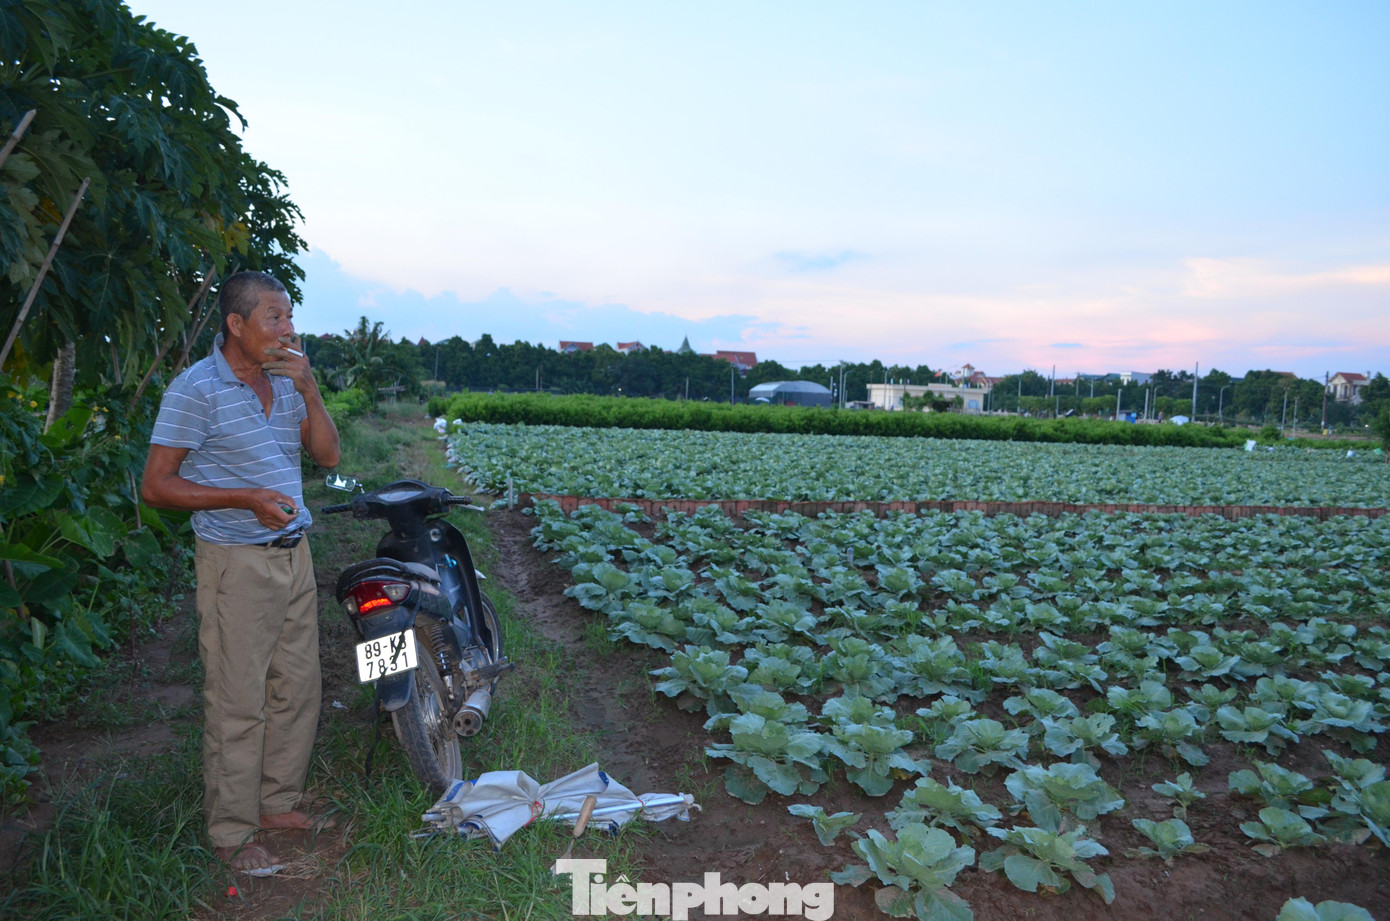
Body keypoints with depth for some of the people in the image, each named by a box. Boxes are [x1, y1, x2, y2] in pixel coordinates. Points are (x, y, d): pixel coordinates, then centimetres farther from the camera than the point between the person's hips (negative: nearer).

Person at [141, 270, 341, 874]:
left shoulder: (286, 382, 8)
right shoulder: (196, 389, -12)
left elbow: (328, 455, 4)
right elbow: (155, 485, -12)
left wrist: (308, 388, -9)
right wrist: (248, 497, -21)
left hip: (294, 555, 7)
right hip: (237, 563, -7)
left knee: (297, 689, 14)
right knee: (238, 703, 0)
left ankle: (279, 802, 30)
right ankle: (232, 833, 15)